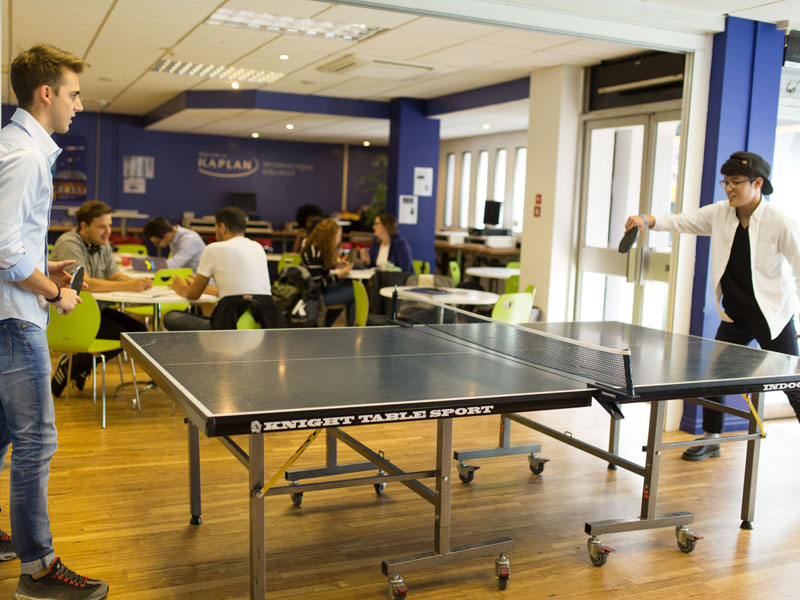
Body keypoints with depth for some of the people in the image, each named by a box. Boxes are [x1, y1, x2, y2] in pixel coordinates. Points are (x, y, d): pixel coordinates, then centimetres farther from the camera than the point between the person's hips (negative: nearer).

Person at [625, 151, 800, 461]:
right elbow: (683, 221, -4)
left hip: (773, 316, -5)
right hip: (734, 317, 5)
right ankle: (711, 439, 28)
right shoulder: (720, 213, -2)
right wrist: (649, 220, -23)